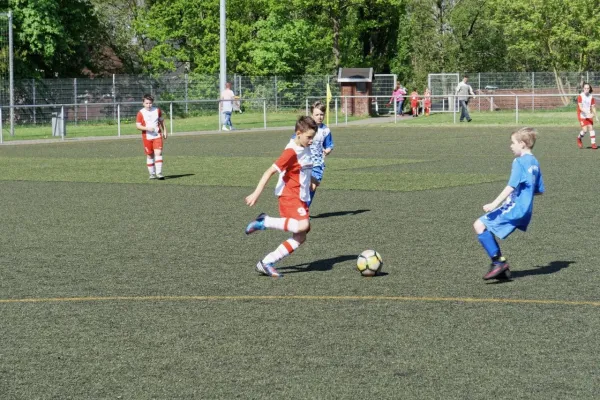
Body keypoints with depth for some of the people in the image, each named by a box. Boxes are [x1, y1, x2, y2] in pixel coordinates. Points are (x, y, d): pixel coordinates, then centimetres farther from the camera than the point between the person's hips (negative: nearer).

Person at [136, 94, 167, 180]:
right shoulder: (141, 113, -5)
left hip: (157, 136, 1)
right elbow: (138, 126, -6)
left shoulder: (157, 110, 4)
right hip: (147, 137, -1)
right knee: (149, 156, 6)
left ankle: (159, 173, -17)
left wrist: (164, 131, 20)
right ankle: (152, 174, 18)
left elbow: (161, 120, 20)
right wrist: (147, 128, -20)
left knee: (158, 153, -13)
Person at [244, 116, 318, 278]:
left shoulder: (305, 149, 11)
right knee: (303, 225, -31)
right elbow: (270, 171, -19)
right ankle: (264, 222, -14)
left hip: (300, 198, 9)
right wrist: (256, 193, -22)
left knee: (300, 237, 1)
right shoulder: (291, 152, -16)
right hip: (289, 196, -9)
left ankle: (266, 263, 3)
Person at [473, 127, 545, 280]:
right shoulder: (534, 163, 15)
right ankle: (502, 268, 14)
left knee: (480, 225, -13)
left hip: (514, 209, -10)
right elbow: (539, 190, 21)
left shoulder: (519, 162, -12)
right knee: (487, 229, 16)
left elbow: (511, 187, -22)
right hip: (524, 211, 10)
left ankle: (499, 261, -15)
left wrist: (494, 204, -25)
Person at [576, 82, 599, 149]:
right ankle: (579, 138, 18)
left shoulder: (591, 97, 0)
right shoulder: (580, 96, -12)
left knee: (591, 128, -8)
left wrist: (596, 116, 0)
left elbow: (593, 107, 7)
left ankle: (593, 144, -4)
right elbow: (580, 107, -20)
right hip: (582, 115, -3)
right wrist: (588, 113, -31)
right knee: (585, 129, -12)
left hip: (589, 116, 3)